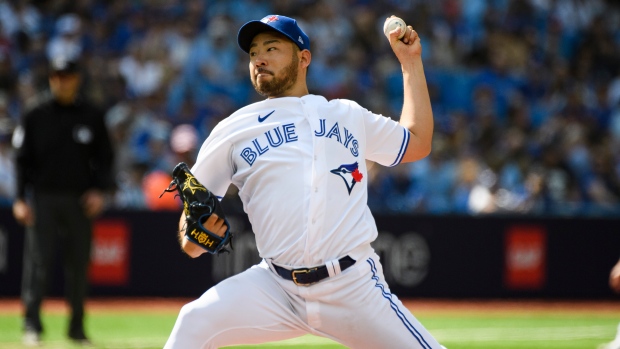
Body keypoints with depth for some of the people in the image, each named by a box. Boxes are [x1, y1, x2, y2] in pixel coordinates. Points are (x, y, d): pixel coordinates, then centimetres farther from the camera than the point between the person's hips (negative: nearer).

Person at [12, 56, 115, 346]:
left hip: (79, 201, 2)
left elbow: (104, 157, 11)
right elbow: (22, 158, 2)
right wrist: (21, 199, -6)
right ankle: (31, 325, -7)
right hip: (43, 198, -2)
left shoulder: (92, 116, 7)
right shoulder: (35, 115, 2)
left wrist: (100, 190, -4)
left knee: (78, 264, 5)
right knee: (38, 261, -8)